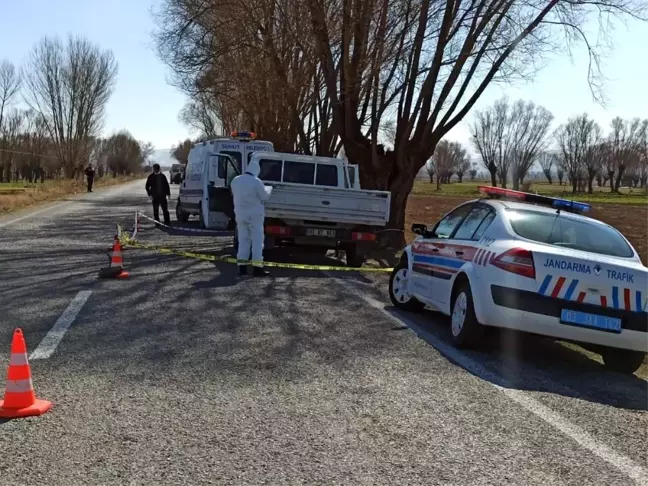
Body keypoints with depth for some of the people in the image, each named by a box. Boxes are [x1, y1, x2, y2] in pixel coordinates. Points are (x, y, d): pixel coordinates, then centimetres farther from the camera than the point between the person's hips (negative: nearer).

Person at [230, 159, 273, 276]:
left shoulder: (235, 180, 4)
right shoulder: (256, 182, -14)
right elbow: (265, 197, -6)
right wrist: (268, 188, 14)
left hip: (240, 214, 5)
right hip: (255, 215, -5)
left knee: (243, 240, 12)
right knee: (257, 240, 0)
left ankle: (242, 267, 9)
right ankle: (257, 267, -1)